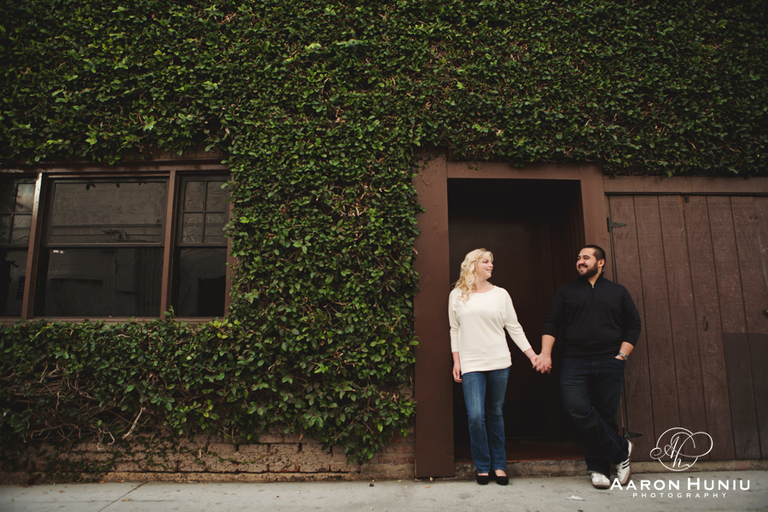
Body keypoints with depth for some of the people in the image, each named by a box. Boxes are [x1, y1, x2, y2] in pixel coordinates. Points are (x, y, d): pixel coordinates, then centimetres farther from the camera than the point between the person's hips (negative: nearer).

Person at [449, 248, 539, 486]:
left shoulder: (500, 294, 6)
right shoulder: (457, 295, 5)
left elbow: (514, 327, 8)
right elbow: (455, 330, 9)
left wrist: (532, 354, 3)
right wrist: (456, 361, 5)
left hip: (499, 362, 1)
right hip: (471, 364, -1)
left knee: (496, 414, 9)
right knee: (476, 416, -8)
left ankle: (499, 465, 24)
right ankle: (483, 466, 12)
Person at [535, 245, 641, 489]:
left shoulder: (618, 292, 15)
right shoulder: (566, 291, 13)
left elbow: (633, 325, 13)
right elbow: (551, 323, 7)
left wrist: (622, 355, 0)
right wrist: (546, 354, -5)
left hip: (609, 363, 1)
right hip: (574, 363, 0)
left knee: (606, 414, 0)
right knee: (578, 409, -15)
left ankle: (598, 467, 18)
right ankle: (621, 450, 5)